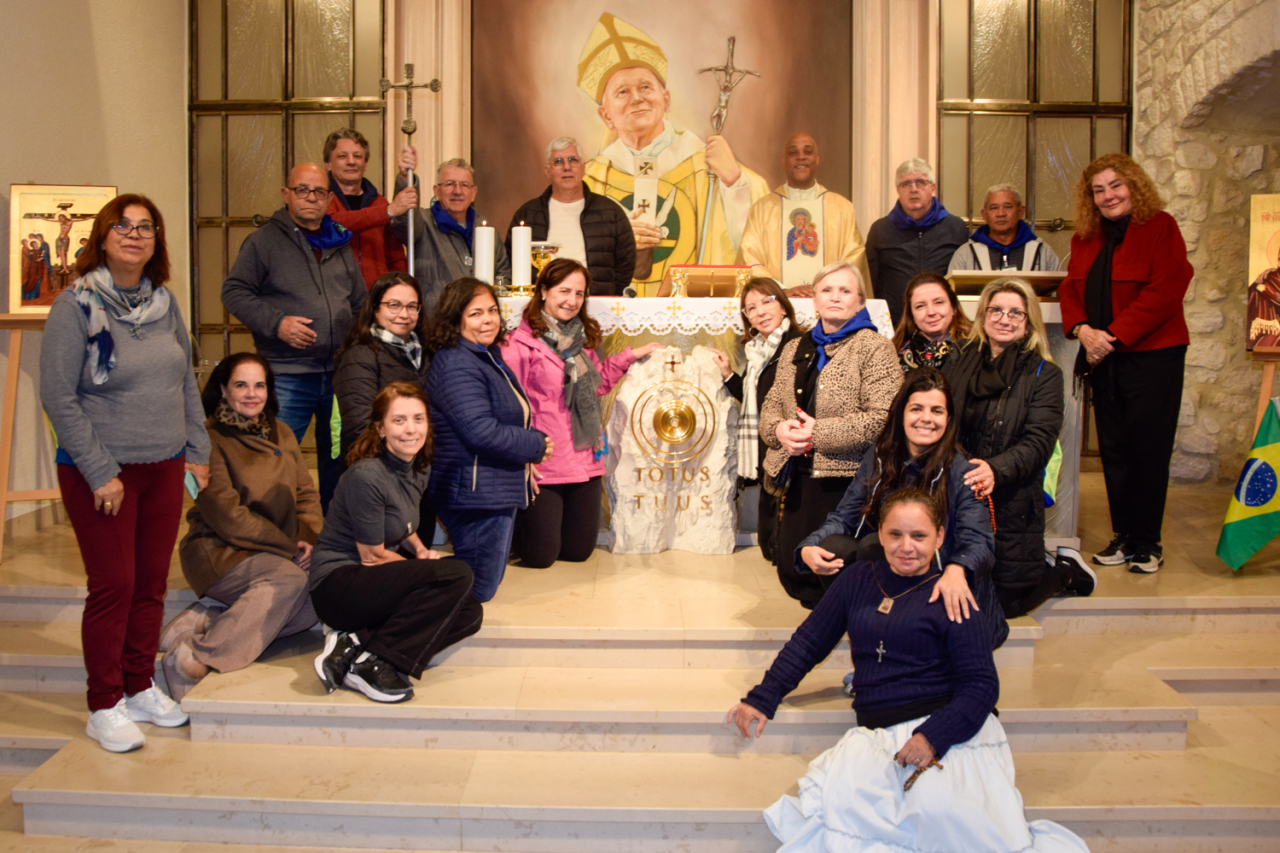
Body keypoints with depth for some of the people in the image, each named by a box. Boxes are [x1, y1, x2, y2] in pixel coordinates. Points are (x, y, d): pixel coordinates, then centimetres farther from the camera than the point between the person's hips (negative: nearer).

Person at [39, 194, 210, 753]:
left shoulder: (164, 303, 7)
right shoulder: (75, 306, -10)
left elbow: (186, 382, 14)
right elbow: (58, 398, -13)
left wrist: (197, 451, 8)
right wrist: (101, 473, -15)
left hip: (164, 468, 5)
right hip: (101, 473, -5)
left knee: (152, 584, 11)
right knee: (113, 586, 0)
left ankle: (140, 688, 27)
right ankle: (104, 707, 15)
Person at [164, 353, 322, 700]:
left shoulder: (281, 433, 14)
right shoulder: (209, 440, -7)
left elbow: (306, 493, 11)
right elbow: (228, 517, -13)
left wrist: (309, 539, -9)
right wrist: (290, 547, -16)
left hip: (277, 553, 6)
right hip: (219, 551, -6)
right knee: (289, 579, -33)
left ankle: (205, 622, -17)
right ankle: (195, 659, -30)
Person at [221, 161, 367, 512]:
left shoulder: (341, 244, 16)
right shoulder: (264, 240, 0)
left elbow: (360, 302, 22)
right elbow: (234, 291, -4)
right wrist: (275, 322, -16)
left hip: (340, 373, 5)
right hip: (287, 377, -5)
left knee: (339, 460, 13)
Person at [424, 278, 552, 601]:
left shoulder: (489, 356, 14)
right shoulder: (457, 365, -17)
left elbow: (512, 419, 25)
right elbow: (482, 432, -26)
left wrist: (534, 443, 4)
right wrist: (538, 446, -14)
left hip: (498, 492, 10)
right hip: (476, 493, -10)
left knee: (486, 583, 18)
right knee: (476, 590, -1)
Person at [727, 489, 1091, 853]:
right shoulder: (858, 580, 16)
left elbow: (981, 685, -2)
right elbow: (808, 643, 21)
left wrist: (934, 737, -19)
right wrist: (761, 699, 12)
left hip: (948, 727, -3)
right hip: (879, 734, 3)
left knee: (940, 806, -34)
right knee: (836, 800, -29)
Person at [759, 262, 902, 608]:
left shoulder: (874, 348, -4)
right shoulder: (795, 349, 18)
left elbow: (881, 418, -15)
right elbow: (771, 405, 19)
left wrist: (817, 434, -17)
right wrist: (779, 429, -6)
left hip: (845, 480, -6)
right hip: (796, 479, 6)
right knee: (791, 569, 9)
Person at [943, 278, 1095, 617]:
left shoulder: (1044, 374, -2)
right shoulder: (958, 365, 8)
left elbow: (1038, 442, -13)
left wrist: (996, 469, -30)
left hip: (1014, 502, -3)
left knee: (1012, 600, 4)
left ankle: (1067, 572, 36)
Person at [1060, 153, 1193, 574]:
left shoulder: (1159, 227, -6)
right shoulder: (1085, 238, 12)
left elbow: (1164, 292, -15)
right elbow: (1070, 287, 10)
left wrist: (1114, 336, -18)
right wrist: (1082, 329, -10)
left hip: (1152, 356, -5)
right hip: (1103, 359, 6)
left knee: (1148, 451, -1)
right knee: (1113, 449, 8)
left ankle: (1147, 542, 10)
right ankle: (1124, 536, 19)